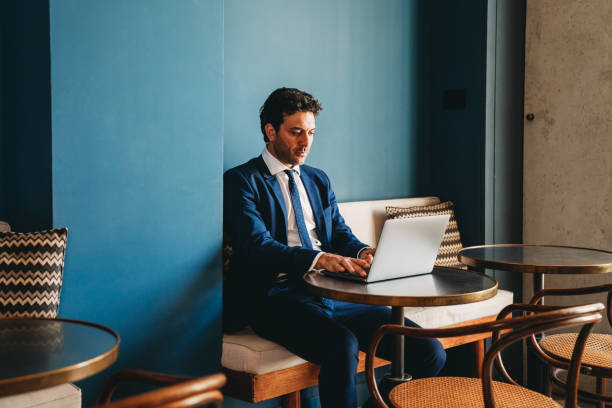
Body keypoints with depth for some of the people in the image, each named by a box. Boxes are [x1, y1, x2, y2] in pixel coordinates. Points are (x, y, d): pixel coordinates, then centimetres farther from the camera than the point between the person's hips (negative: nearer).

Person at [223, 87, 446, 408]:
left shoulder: (318, 180, 23)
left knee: (430, 352, -11)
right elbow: (257, 247, -13)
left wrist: (363, 253, -7)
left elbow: (341, 234, 18)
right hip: (278, 297, -6)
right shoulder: (240, 181, 1)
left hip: (333, 293, 6)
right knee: (342, 346, -37)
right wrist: (319, 259, -28)